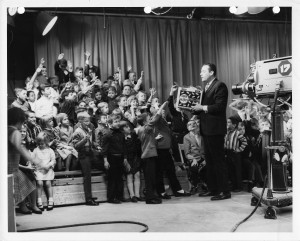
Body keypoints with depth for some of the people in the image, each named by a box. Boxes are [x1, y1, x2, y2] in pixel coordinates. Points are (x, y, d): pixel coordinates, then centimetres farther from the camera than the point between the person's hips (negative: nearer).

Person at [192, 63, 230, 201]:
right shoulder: (206, 87, 20)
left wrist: (203, 107, -17)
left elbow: (220, 107, -18)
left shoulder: (220, 86, -8)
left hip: (215, 130, -9)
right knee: (209, 161, 13)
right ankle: (213, 189, 21)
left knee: (218, 161, -6)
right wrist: (195, 109, 3)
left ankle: (224, 191, 0)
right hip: (206, 130, 9)